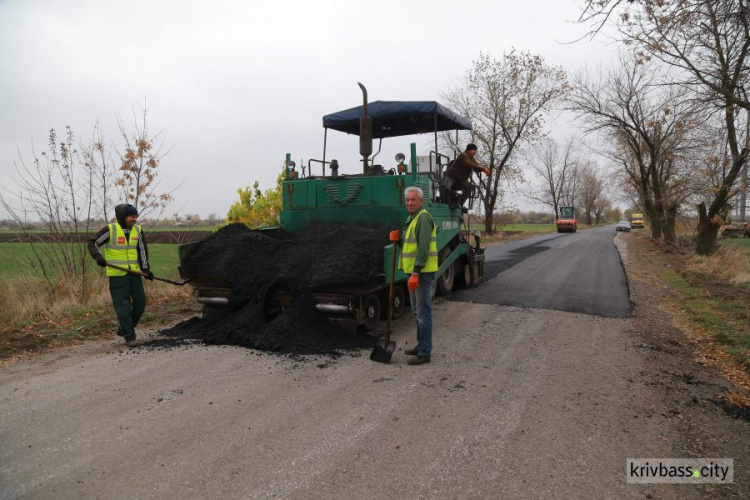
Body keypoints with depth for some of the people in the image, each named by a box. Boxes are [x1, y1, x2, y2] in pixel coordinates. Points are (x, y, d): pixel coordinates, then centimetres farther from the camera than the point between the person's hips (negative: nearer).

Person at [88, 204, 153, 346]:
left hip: (134, 273, 5)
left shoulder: (137, 230, 7)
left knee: (140, 302, 6)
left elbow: (142, 250, 14)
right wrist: (99, 257, -20)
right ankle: (129, 336, 2)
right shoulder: (110, 229, -7)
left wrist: (146, 269, 8)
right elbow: (93, 243, -3)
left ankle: (124, 328, 25)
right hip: (117, 274, -5)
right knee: (123, 305, -6)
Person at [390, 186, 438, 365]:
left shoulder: (423, 218, -14)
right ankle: (421, 345, 31)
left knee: (423, 312, -6)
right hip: (414, 271, 10)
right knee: (417, 310, 18)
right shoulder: (412, 218, 17)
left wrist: (415, 273, -25)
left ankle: (424, 353, 0)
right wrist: (397, 239, 2)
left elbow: (423, 248, -22)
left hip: (422, 272, -10)